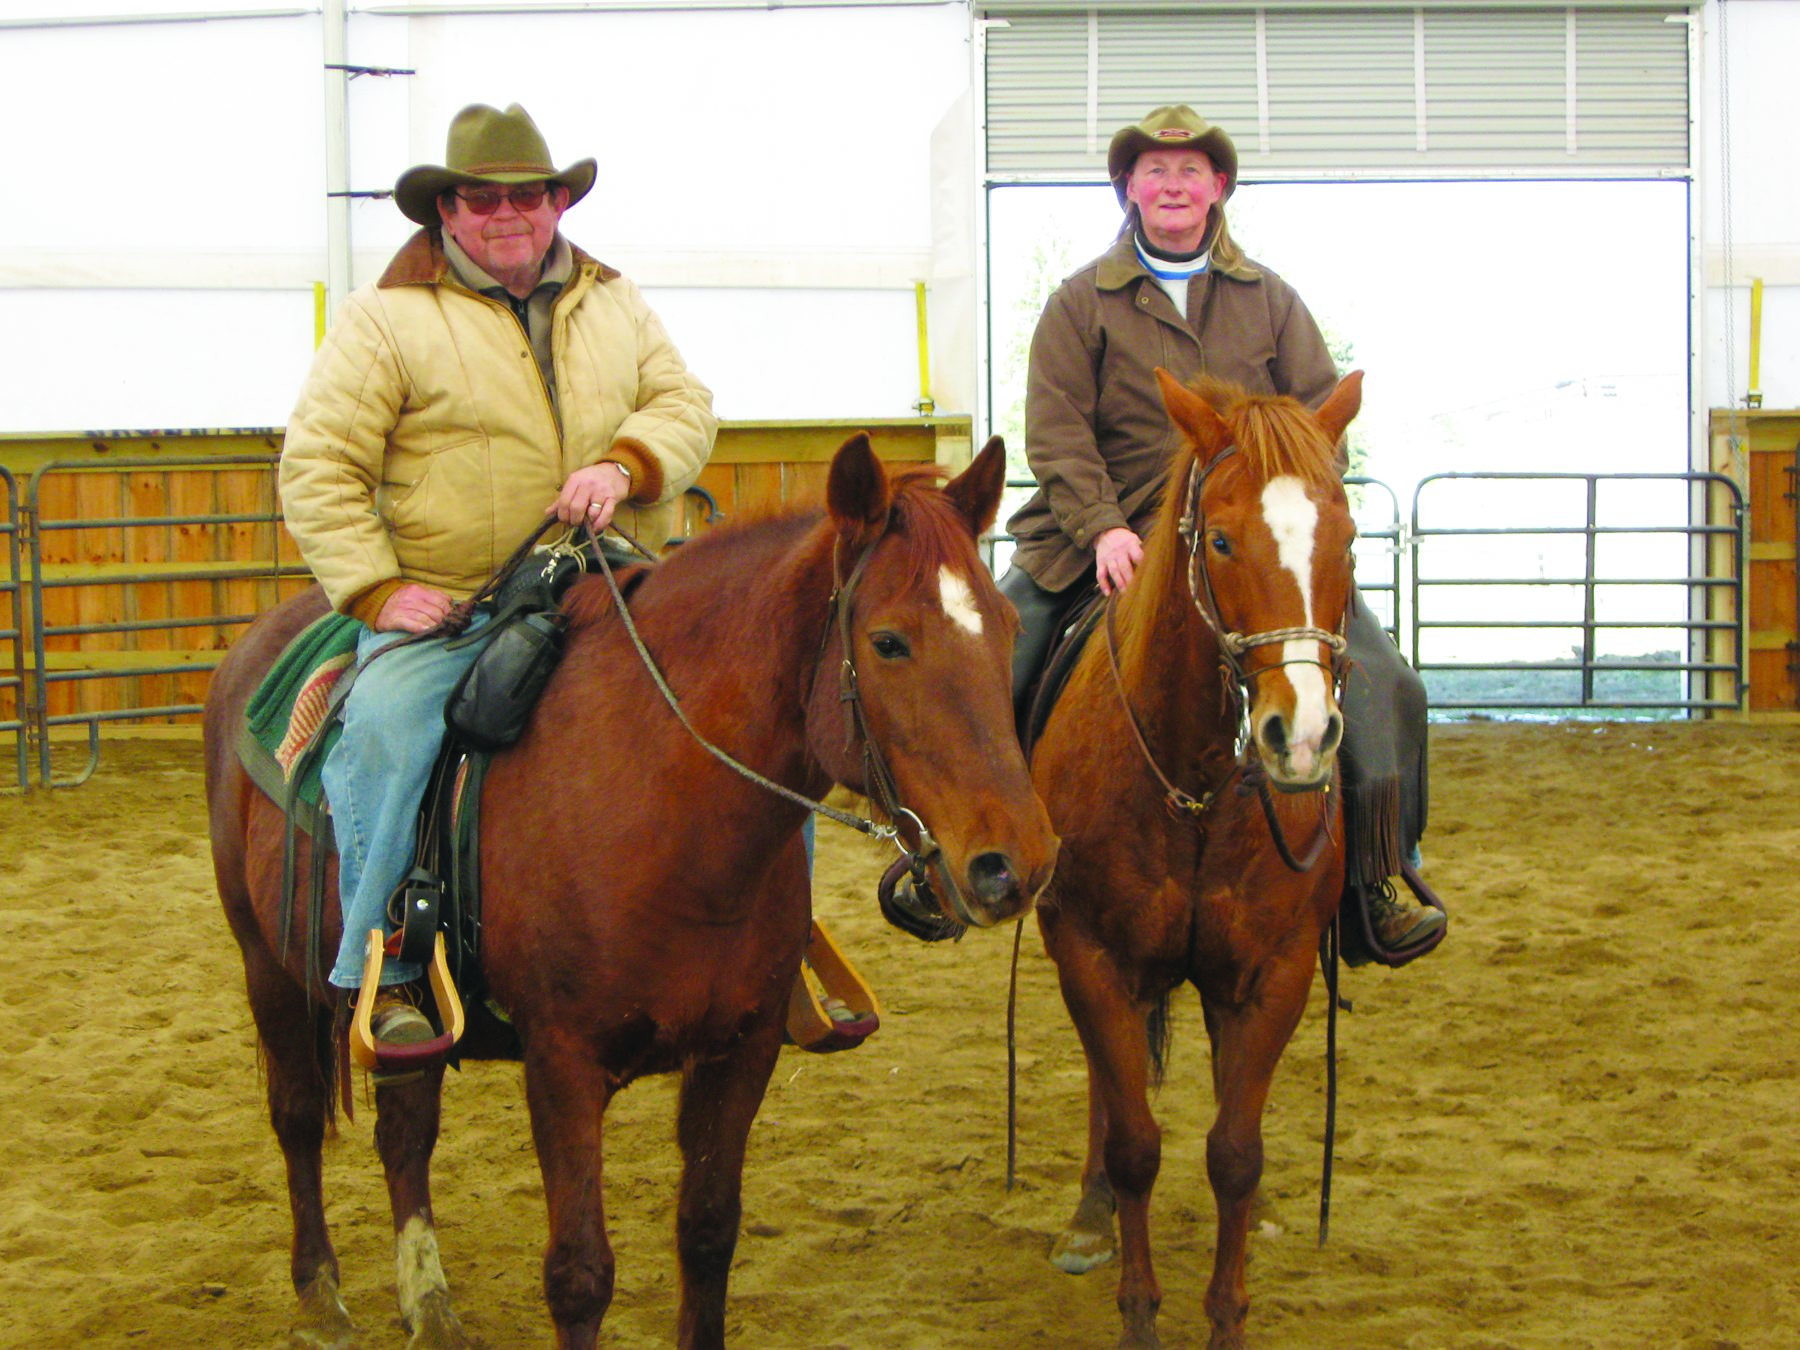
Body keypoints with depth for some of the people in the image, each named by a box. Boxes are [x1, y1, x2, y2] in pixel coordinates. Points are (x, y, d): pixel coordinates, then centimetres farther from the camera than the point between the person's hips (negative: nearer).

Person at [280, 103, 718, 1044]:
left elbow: (683, 404, 9)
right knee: (386, 732, -31)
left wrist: (624, 466, -14)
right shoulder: (388, 320, 1)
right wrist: (374, 589, -12)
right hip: (447, 610, -4)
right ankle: (380, 974, -22)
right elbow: (320, 464, -2)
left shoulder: (614, 305, 16)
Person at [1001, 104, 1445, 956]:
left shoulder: (1270, 299, 12)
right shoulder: (1081, 302, 6)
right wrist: (1102, 530, -18)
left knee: (1378, 679, -17)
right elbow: (1056, 432, -3)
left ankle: (1382, 881, -9)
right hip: (1109, 541, 0)